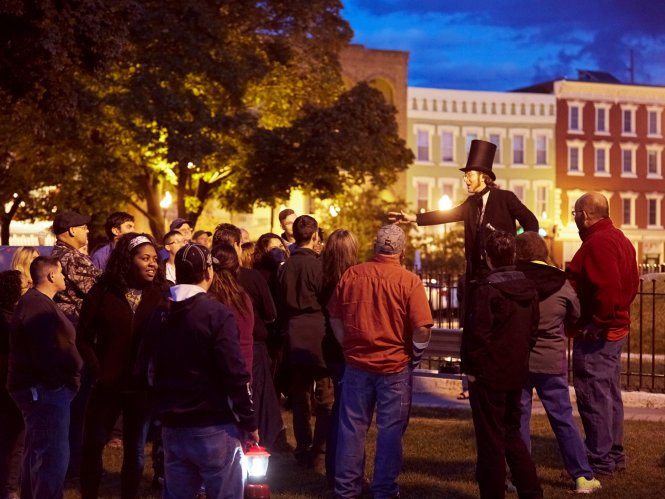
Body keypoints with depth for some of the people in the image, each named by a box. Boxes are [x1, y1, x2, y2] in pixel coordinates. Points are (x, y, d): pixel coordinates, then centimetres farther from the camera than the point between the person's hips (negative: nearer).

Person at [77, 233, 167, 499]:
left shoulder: (158, 297, 1)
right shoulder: (102, 293, -3)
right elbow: (84, 338, -1)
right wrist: (98, 372, -9)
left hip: (143, 387, 1)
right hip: (108, 385, -1)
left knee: (134, 450, 10)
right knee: (92, 445, -1)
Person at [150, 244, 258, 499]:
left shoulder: (160, 315, 7)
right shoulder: (216, 313, -13)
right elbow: (235, 374, -16)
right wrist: (249, 422, -9)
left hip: (172, 427, 6)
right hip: (214, 428, -6)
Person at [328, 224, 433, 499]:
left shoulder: (351, 275, -3)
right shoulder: (409, 281, -12)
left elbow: (335, 317, 6)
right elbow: (422, 329, -15)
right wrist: (415, 355, 3)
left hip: (357, 363, 3)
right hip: (395, 365, -3)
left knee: (352, 427, 12)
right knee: (390, 430, 7)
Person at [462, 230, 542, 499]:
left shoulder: (488, 289, -17)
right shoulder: (528, 288, 5)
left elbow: (477, 334, -18)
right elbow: (532, 330, 11)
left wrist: (471, 368, -9)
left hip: (488, 376, -7)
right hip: (517, 373, 7)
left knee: (490, 440, 2)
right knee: (512, 433, 20)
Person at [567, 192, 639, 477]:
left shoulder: (598, 242, -18)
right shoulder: (619, 239, 14)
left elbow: (607, 288, -28)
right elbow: (631, 283, 17)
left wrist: (596, 325, -21)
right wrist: (617, 313, 15)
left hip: (595, 335, -11)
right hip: (616, 329, 11)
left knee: (593, 397, -5)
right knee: (609, 395, 17)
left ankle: (598, 461, -1)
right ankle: (613, 455, 25)